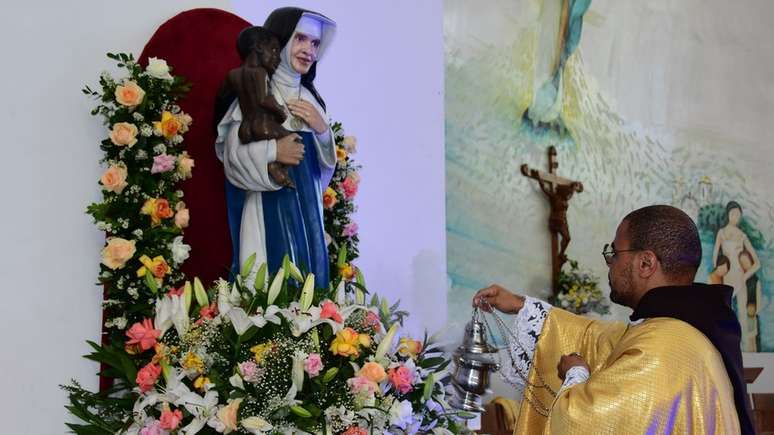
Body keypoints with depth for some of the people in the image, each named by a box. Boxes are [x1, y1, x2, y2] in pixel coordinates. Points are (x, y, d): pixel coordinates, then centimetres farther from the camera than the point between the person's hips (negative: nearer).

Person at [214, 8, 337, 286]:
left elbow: (325, 161, 14)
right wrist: (272, 151, -24)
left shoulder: (309, 98, 14)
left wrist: (322, 129, -3)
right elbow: (230, 152, -11)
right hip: (268, 209, -6)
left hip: (306, 208, 7)